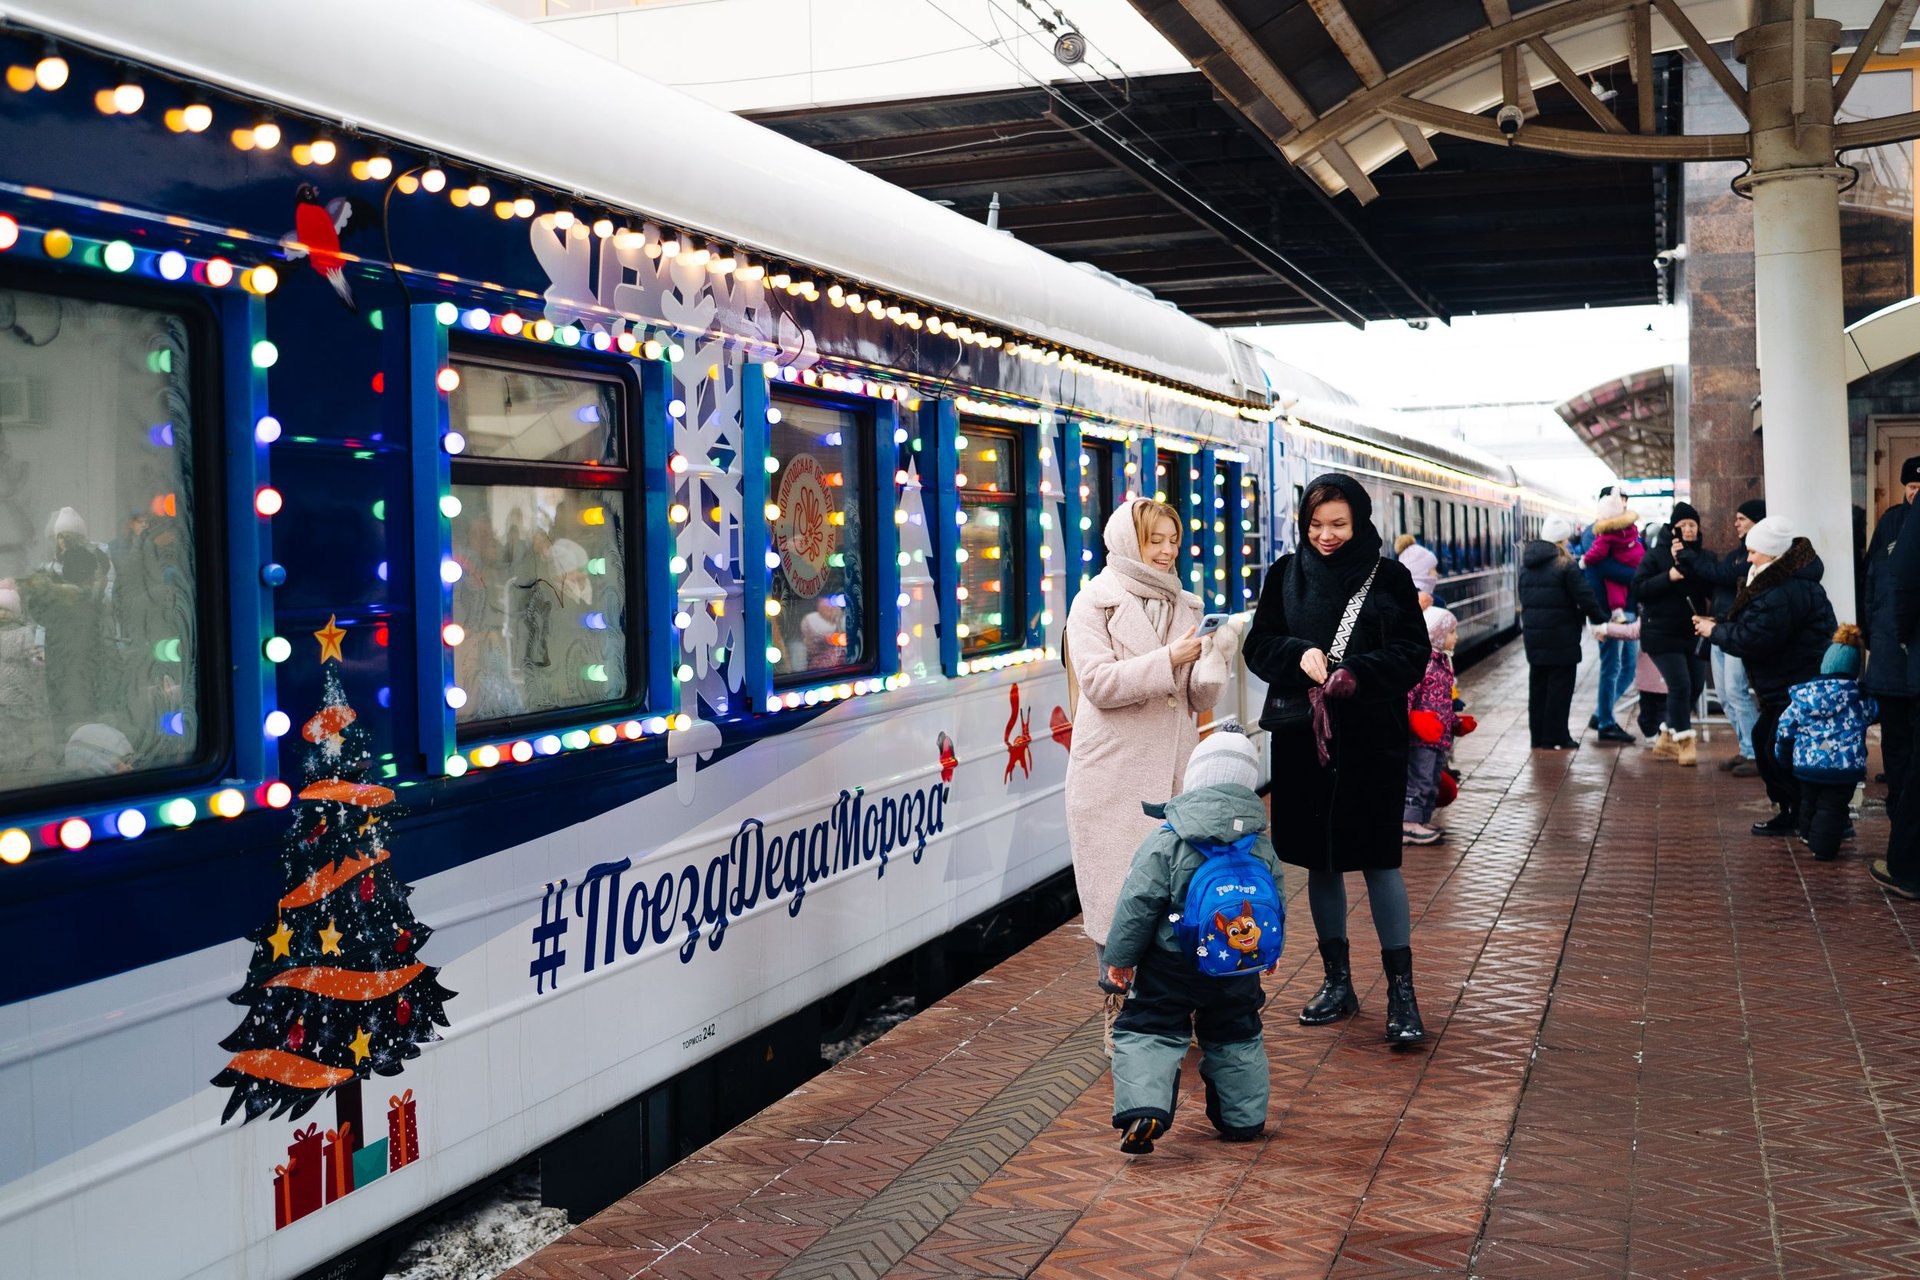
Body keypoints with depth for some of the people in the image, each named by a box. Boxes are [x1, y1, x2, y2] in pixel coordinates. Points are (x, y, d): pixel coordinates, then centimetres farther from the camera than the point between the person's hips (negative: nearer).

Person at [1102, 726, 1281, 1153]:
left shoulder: (1165, 843, -13)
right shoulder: (1261, 847, 0)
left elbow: (1137, 906, -13)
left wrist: (1120, 958, -2)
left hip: (1170, 966, -4)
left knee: (1148, 1032, 4)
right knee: (1235, 1038, 21)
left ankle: (1143, 1110, -13)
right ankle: (1243, 1118, 28)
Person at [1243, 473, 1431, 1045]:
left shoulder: (1389, 577, -1)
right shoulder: (1286, 573, 6)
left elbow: (1414, 652, -4)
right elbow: (1259, 645, 5)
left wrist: (1355, 674, -19)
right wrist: (1299, 654, -16)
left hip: (1371, 739, -3)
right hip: (1302, 735, 3)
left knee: (1379, 859, -2)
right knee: (1320, 859, 10)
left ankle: (1402, 991, 5)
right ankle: (1337, 981, 22)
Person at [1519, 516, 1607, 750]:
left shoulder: (1527, 565, 10)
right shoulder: (1565, 565, -12)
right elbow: (1584, 597, -13)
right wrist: (1599, 620, -2)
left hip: (1533, 634, 7)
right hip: (1560, 636, -7)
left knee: (1538, 686, 12)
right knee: (1560, 687, 0)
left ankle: (1538, 737, 15)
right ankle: (1555, 738, 2)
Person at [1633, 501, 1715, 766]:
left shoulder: (1704, 557, 7)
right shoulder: (1656, 554, -3)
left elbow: (1714, 587, -10)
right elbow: (1638, 588, -9)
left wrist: (1686, 559, -17)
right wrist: (1668, 576, -20)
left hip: (1693, 633, 5)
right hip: (1662, 632, -5)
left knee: (1695, 686, 8)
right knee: (1680, 685, -12)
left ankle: (1666, 739, 22)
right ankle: (1684, 742, 1)